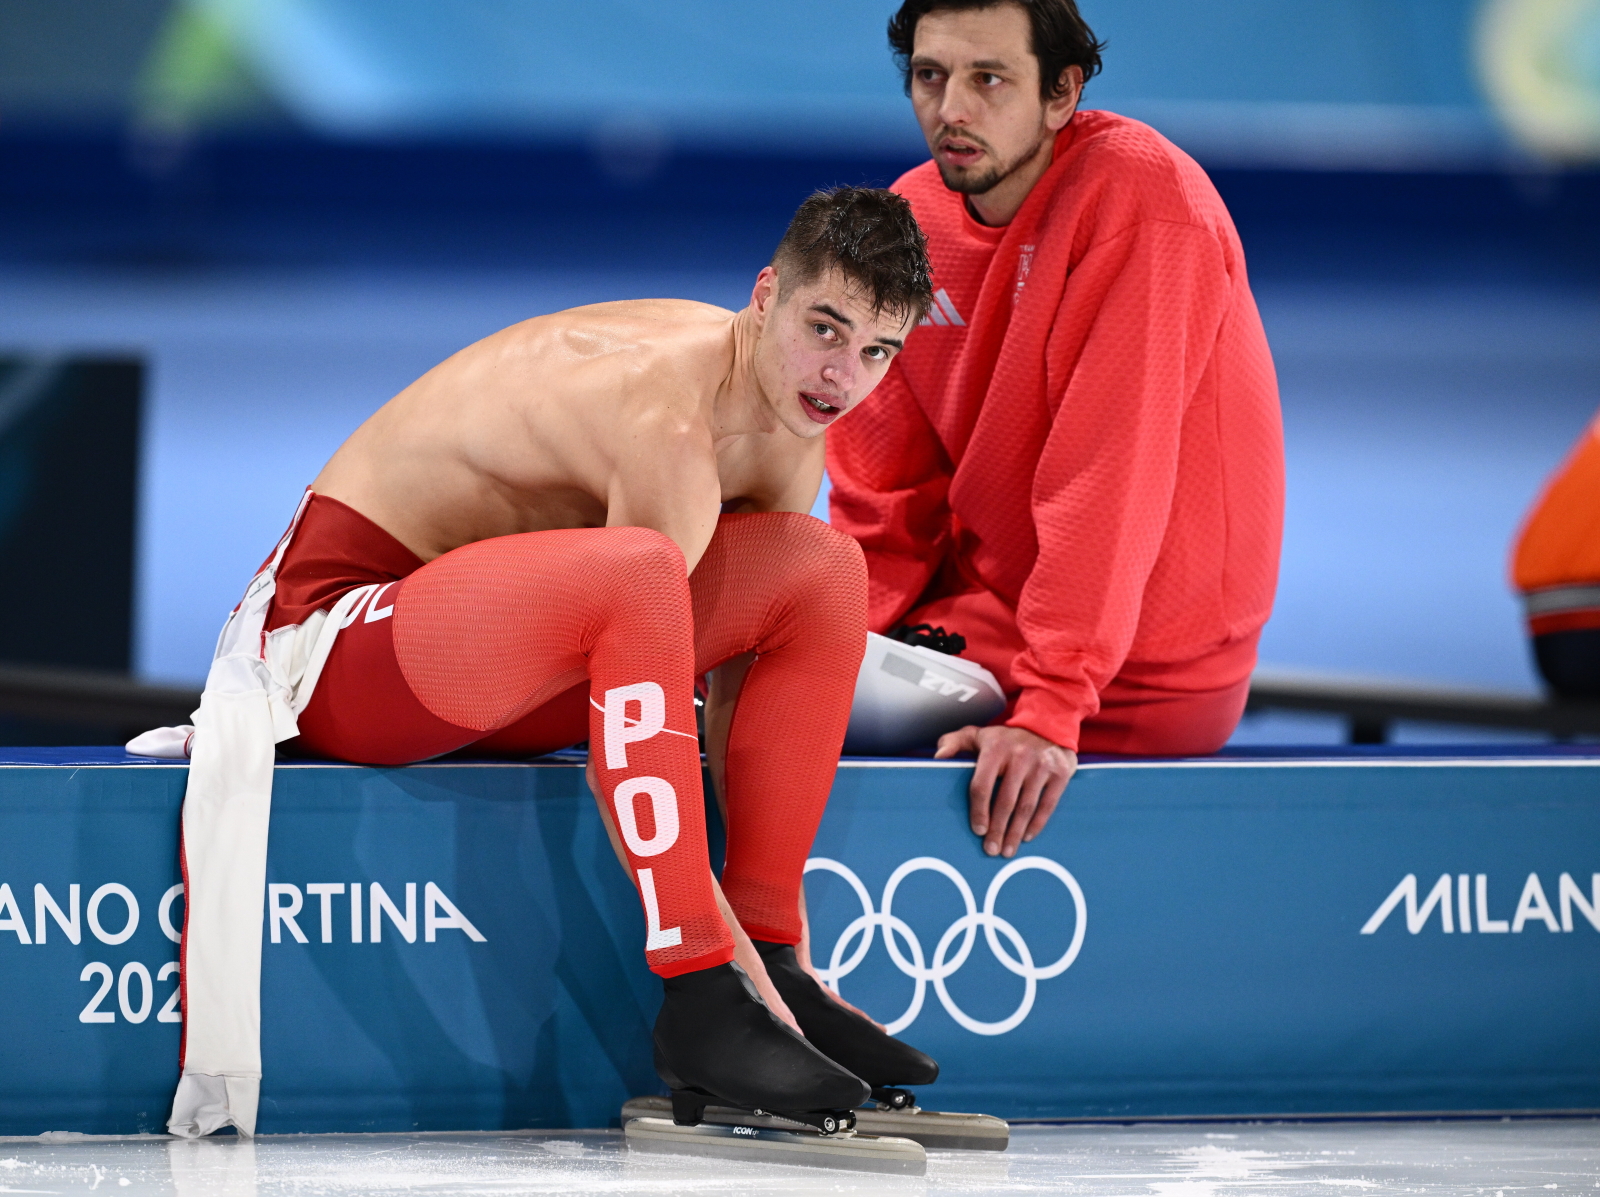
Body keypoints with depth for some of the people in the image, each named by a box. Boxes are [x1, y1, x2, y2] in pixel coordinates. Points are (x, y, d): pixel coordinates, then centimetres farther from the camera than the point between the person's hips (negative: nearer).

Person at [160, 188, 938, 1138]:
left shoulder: (793, 431, 2)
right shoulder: (669, 418, -27)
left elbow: (734, 672, 6)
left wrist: (766, 931, 0)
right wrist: (713, 943, -29)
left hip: (500, 661, 9)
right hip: (333, 635, -9)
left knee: (828, 567, 0)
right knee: (633, 572, -37)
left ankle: (775, 968, -1)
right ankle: (699, 999, -32)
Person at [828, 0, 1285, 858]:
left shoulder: (1142, 195, -18)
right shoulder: (909, 221, 4)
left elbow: (1108, 476, -24)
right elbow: (884, 505, 7)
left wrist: (1051, 710, -30)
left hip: (1139, 686, -7)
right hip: (983, 621, 7)